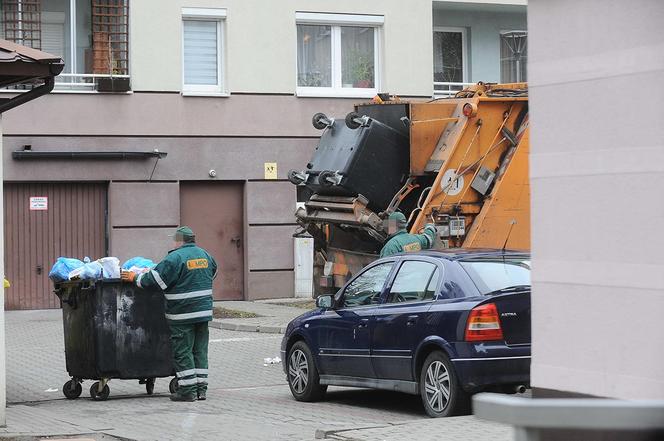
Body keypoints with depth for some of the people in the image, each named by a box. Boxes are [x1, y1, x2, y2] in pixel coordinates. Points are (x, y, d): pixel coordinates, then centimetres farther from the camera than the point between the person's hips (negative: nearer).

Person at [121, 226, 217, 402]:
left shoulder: (175, 258, -13)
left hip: (183, 315, -7)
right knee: (200, 351, 12)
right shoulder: (205, 255, 10)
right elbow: (213, 273, 29)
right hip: (204, 312, 7)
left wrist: (135, 278, 3)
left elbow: (154, 280, -12)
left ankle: (188, 390, -2)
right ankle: (201, 388, 13)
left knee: (183, 351, -1)